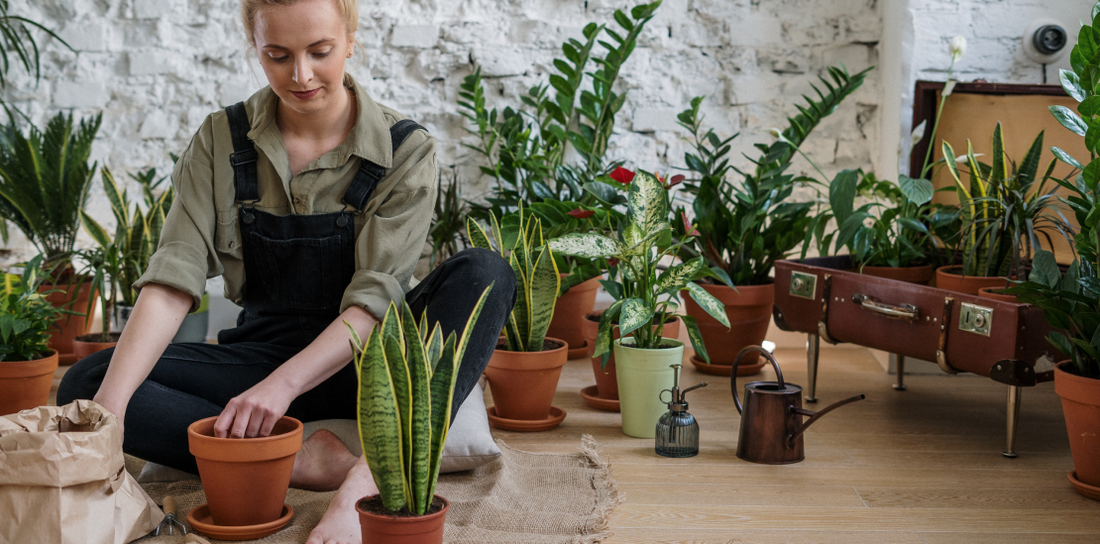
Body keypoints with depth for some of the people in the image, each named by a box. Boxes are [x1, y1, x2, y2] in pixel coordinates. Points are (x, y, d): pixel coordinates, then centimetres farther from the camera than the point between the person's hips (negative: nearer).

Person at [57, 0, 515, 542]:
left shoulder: (406, 151, -8)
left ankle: (373, 472, -44)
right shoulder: (222, 141, -3)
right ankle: (308, 458, -30)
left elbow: (375, 299, -17)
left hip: (361, 362, -2)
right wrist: (108, 412, -27)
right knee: (83, 383, -21)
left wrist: (284, 384, -34)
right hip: (264, 351, 2)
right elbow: (172, 280, -13)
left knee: (483, 272, -29)